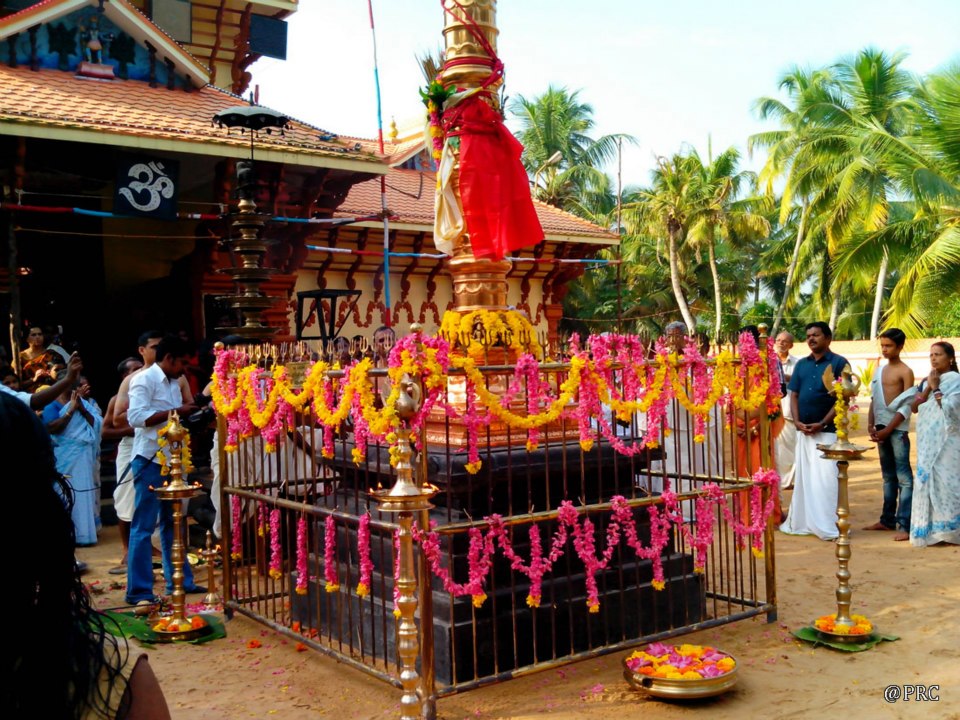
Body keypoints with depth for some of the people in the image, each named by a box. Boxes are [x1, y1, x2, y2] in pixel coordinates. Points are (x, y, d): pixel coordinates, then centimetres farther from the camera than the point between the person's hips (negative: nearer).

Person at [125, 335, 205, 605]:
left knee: (172, 523, 14)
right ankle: (139, 590, 2)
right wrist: (176, 412, -22)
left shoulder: (173, 383, 15)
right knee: (143, 527, -3)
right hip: (150, 462, -9)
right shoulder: (144, 379, -11)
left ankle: (179, 580, 23)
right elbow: (136, 416, -24)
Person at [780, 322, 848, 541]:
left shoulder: (838, 363, -3)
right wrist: (797, 422, -4)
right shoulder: (801, 364, 13)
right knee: (803, 477, 11)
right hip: (803, 430, 6)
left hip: (827, 430, -6)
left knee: (825, 478, -8)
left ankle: (828, 526, -2)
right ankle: (802, 522, 19)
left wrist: (822, 424, -15)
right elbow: (793, 395, 12)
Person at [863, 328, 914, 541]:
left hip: (897, 429, -7)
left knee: (904, 477, -8)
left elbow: (906, 407, -10)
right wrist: (871, 424, 2)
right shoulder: (879, 370, 13)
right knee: (888, 476, 14)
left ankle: (905, 525, -11)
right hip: (881, 429, 7)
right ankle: (887, 519, 21)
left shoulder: (905, 372, -6)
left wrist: (888, 430, -14)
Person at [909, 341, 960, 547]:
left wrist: (936, 388, -11)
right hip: (927, 440, 7)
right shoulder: (926, 381, 15)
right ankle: (929, 528, 12)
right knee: (927, 480, 6)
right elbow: (914, 407, 6)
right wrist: (928, 388, -4)